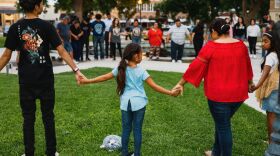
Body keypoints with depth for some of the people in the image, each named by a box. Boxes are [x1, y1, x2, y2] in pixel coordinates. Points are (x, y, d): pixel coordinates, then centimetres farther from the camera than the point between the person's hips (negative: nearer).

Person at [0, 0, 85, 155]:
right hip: (45, 79, -1)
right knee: (48, 116, 10)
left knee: (28, 117, 11)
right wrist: (76, 70, -11)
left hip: (26, 80, 1)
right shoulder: (46, 26, -8)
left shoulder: (15, 28, -3)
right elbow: (62, 51, -12)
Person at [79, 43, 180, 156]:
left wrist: (87, 81, 12)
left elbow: (105, 77, 2)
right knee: (137, 129, 7)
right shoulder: (141, 71, -9)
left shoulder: (121, 69, -2)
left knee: (126, 129, 13)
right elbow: (154, 86, -11)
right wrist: (170, 92, -9)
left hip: (126, 103, 3)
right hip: (139, 103, -2)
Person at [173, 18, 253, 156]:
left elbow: (196, 66, -10)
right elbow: (247, 66, 17)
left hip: (219, 94, -6)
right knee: (222, 123, 22)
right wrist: (249, 82, 34)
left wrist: (181, 83, 0)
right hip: (238, 93, 6)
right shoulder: (241, 45, 3)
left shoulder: (211, 46, -13)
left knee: (223, 126, 6)